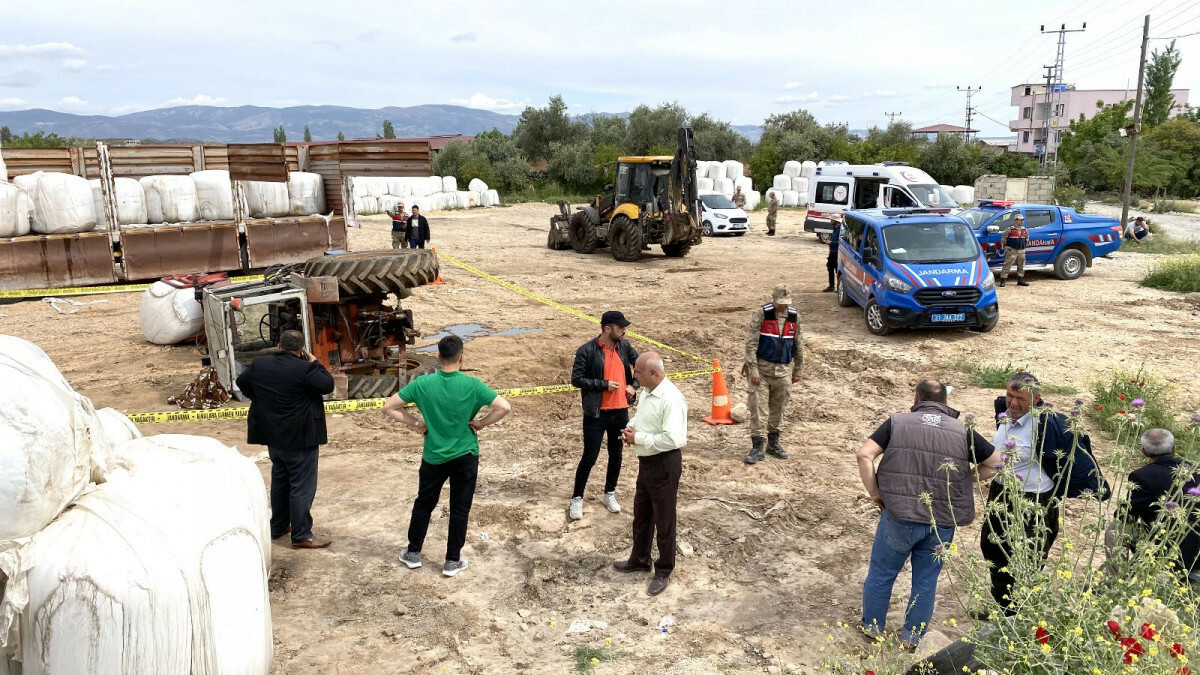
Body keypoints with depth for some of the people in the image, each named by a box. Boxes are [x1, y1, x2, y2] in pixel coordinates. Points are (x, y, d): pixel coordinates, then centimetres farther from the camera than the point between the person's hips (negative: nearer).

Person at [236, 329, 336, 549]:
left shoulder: (259, 364, 1)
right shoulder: (304, 369, -20)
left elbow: (241, 382, 17)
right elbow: (328, 385, -13)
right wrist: (315, 363, -4)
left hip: (273, 436, 7)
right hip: (300, 438, -7)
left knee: (279, 480, 22)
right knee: (302, 486, -1)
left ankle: (278, 526, 32)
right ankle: (301, 536, 3)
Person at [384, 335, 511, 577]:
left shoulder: (423, 383, -11)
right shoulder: (472, 385, -15)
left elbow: (389, 407, -7)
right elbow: (504, 407, -19)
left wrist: (415, 423, 0)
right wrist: (481, 423, -7)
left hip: (433, 456, 1)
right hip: (465, 456, -1)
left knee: (423, 504, 20)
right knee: (460, 509, 11)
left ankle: (413, 553, 32)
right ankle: (453, 561, 19)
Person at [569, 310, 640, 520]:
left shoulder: (624, 346, 2)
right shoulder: (587, 350, -14)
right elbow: (576, 379, -14)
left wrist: (633, 385, 3)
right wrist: (604, 384, -18)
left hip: (620, 410, 5)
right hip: (596, 413, -5)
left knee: (616, 454, 15)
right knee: (590, 456, -1)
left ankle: (609, 494, 32)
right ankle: (577, 498, 14)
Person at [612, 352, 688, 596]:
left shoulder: (671, 399, -27)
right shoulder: (646, 391, 3)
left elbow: (672, 439, -32)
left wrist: (638, 438, -23)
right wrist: (630, 428, -3)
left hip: (664, 464, -9)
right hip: (646, 461, 9)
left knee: (664, 519, 7)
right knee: (641, 514, 22)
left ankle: (663, 571, 24)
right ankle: (639, 559, 41)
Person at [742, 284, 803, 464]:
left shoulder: (794, 316, 2)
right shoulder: (762, 314, -10)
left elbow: (798, 346, 11)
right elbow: (751, 343, -12)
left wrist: (797, 371, 14)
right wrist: (753, 370, -16)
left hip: (783, 370, 4)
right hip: (762, 368, -4)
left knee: (778, 407, 12)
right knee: (758, 407, -6)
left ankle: (773, 443, 27)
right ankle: (757, 447, 0)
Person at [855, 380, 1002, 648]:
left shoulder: (898, 422, -2)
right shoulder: (963, 431, 3)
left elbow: (864, 455, -11)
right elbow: (995, 462, 12)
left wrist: (875, 493, -2)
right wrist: (965, 480, 17)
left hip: (899, 516, -2)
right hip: (943, 522, 2)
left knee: (881, 574, 17)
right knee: (926, 580, 18)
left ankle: (872, 626, 32)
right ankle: (912, 636, 31)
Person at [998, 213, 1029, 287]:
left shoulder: (1024, 230, 10)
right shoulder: (1010, 229, -8)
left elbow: (1027, 237, 29)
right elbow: (1003, 237, -4)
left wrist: (1026, 244, 23)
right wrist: (1002, 247, -1)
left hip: (1021, 250, 6)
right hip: (1011, 250, -6)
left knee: (1021, 265, 11)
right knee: (1007, 265, -10)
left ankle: (1020, 280, 20)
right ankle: (1003, 280, -10)